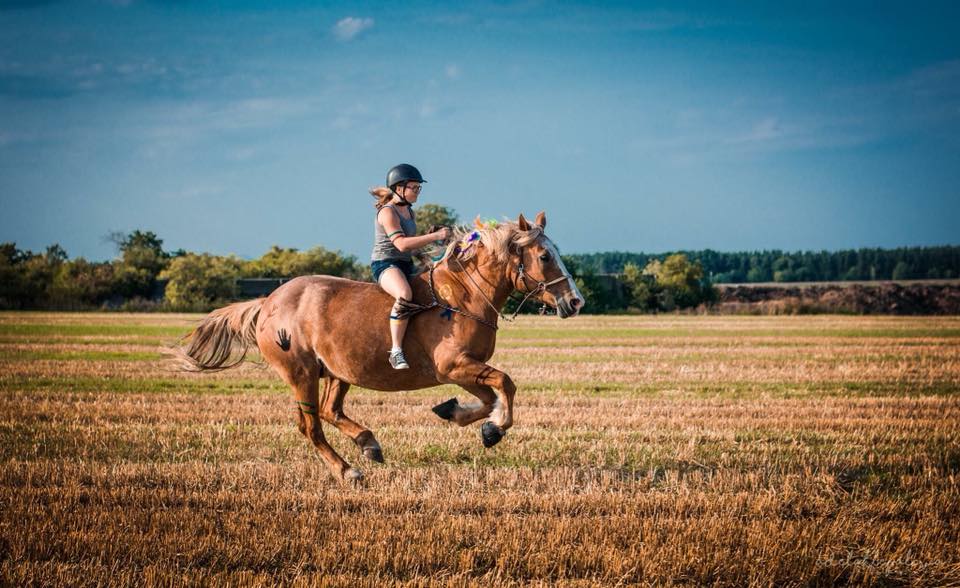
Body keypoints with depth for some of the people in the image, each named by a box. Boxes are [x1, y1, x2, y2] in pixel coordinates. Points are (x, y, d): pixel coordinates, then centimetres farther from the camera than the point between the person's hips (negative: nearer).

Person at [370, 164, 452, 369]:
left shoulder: (410, 213, 17)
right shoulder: (387, 212, -12)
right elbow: (401, 244, -23)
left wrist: (430, 239, 8)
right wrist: (435, 236, -24)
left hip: (406, 266, 10)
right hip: (385, 264, -10)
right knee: (405, 295, -38)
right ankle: (396, 351, -38)